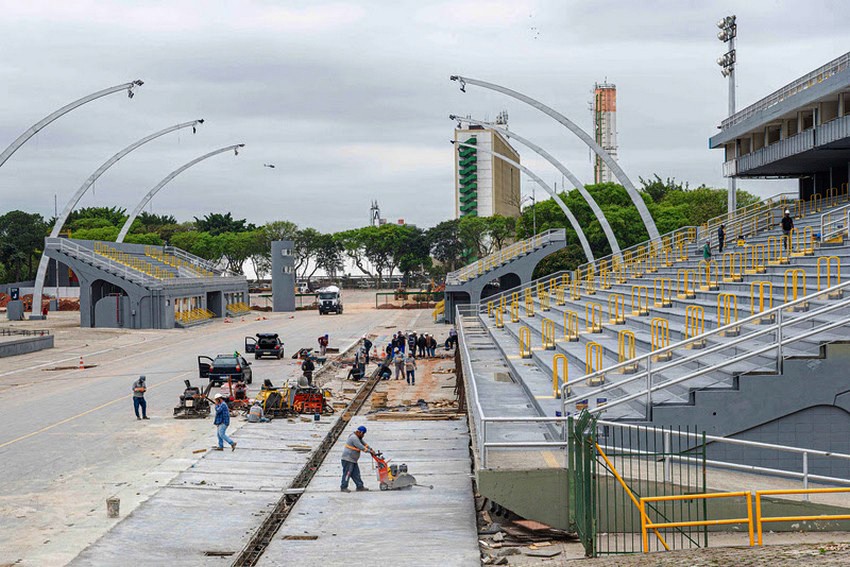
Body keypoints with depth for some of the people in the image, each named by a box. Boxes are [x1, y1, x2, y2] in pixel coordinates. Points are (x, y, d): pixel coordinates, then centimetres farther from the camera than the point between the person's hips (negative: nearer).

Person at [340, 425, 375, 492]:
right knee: (347, 473, -9)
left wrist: (370, 449, 11)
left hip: (353, 460, 11)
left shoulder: (358, 438, 15)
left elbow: (364, 443, 22)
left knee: (356, 474, 10)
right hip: (348, 459, -11)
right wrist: (370, 451, -16)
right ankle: (343, 487, -5)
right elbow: (361, 447, -22)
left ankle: (360, 487, 11)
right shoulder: (354, 438, -19)